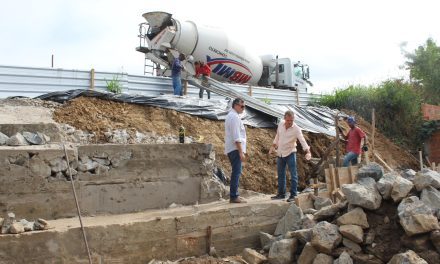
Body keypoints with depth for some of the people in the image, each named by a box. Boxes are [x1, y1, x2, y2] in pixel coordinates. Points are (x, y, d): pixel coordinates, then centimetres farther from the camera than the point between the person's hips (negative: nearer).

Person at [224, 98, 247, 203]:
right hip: (235, 149, -11)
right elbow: (236, 137, -20)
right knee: (236, 172, -10)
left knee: (236, 172, 14)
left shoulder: (230, 116, 19)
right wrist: (241, 152, -20)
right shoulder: (235, 117, -14)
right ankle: (234, 196, -9)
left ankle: (234, 195, 18)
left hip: (231, 149, 11)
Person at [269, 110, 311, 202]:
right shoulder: (281, 124, -3)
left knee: (293, 175, -5)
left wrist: (308, 152, -42)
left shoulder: (296, 129, -18)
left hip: (290, 153, -5)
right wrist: (273, 146, 17)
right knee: (280, 175, 13)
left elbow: (302, 140, -29)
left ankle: (293, 195, 3)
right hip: (280, 153, 5)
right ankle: (281, 194, 25)